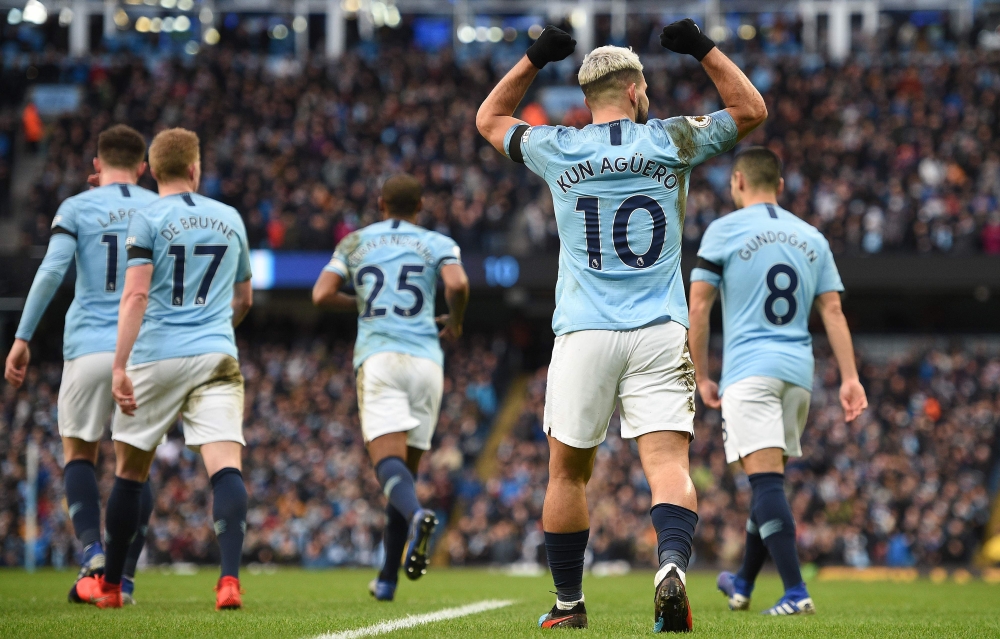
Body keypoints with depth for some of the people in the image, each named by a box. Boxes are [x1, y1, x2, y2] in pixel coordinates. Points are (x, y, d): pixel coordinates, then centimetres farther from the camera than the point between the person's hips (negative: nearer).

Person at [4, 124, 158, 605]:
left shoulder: (76, 209, 2)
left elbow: (51, 271, -8)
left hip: (89, 346, -1)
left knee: (79, 452, 12)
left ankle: (92, 551, -10)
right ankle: (125, 577, 7)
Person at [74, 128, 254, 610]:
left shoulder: (148, 219, -2)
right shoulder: (230, 219, 13)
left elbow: (135, 295, -12)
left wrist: (120, 366, -15)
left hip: (156, 357, -2)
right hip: (216, 358, 2)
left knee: (129, 471, 12)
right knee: (225, 465, -9)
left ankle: (109, 585, 22)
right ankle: (230, 578, -28)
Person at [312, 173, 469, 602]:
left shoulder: (355, 243, 17)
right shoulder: (437, 244, 13)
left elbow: (321, 295, 7)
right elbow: (457, 284, -7)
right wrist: (455, 323, 13)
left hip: (378, 358, -1)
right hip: (426, 359, 1)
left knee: (389, 463, -16)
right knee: (406, 470, 11)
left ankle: (417, 517, -50)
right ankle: (387, 580, 13)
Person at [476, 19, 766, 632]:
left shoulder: (558, 150, 3)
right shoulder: (670, 142, 2)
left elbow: (490, 118, 23)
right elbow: (751, 109, 19)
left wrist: (536, 58, 21)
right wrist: (704, 49, 17)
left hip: (584, 334, 1)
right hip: (659, 334, -1)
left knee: (568, 471, 14)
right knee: (669, 463, -7)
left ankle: (569, 603, 20)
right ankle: (672, 564, -34)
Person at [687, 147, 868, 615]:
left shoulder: (723, 231, 1)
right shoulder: (811, 237, 14)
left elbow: (698, 308, -2)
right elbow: (832, 310, 8)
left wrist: (701, 377, 6)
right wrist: (849, 378, 5)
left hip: (749, 369, -5)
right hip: (798, 373, 6)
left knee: (766, 480, -12)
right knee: (769, 482, 17)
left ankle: (796, 593, -24)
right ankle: (742, 585, 31)